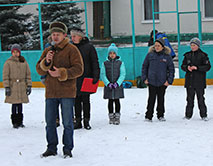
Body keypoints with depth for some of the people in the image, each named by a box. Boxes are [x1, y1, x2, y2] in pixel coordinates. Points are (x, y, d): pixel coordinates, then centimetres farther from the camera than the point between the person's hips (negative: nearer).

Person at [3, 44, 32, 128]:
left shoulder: (24, 62, 8)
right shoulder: (8, 62, 0)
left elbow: (28, 74, 11)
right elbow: (5, 76, -1)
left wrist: (29, 85, 6)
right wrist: (6, 87, -7)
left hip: (22, 86, 2)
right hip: (12, 87, -2)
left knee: (20, 104, 6)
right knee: (14, 104, -3)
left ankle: (20, 121, 15)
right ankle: (15, 122, 6)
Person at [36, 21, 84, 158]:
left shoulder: (71, 49, -3)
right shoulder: (47, 51, 13)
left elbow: (78, 69, -10)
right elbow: (39, 70, 9)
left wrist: (62, 73, -20)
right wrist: (46, 62, -11)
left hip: (67, 92, -5)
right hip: (51, 92, 5)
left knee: (67, 122, 1)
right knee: (50, 122, 9)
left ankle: (68, 149, 12)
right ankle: (52, 148, 21)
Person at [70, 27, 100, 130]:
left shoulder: (89, 47, -2)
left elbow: (95, 63, -3)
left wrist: (96, 76, -10)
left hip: (86, 78, -3)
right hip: (74, 79, 3)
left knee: (86, 100, 3)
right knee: (76, 100, 5)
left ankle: (86, 121, 12)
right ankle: (78, 121, 13)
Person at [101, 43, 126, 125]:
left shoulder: (120, 63, 1)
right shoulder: (105, 63, 3)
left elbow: (123, 74, -3)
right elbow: (103, 75, -1)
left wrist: (117, 83, -15)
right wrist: (108, 83, -13)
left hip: (118, 86, -1)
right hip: (108, 86, 1)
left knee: (117, 101, 2)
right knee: (110, 101, 6)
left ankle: (117, 117, 10)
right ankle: (111, 117, 15)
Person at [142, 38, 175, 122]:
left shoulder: (167, 56, -1)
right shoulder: (150, 55, 0)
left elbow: (171, 69, 4)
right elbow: (144, 67, 8)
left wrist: (169, 80, -2)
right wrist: (144, 78, 2)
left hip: (162, 82, 0)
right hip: (151, 81, 0)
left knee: (161, 99, 10)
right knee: (151, 99, 0)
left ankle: (160, 115, 22)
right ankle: (148, 116, 8)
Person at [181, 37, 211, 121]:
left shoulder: (203, 55, -3)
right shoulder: (187, 55, 10)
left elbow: (208, 67, -8)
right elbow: (182, 66, 13)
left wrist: (197, 67, -18)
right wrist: (187, 67, -9)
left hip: (199, 81, -4)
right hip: (189, 81, 4)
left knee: (200, 98, 0)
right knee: (189, 99, 8)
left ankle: (203, 115, 9)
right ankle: (188, 115, 16)